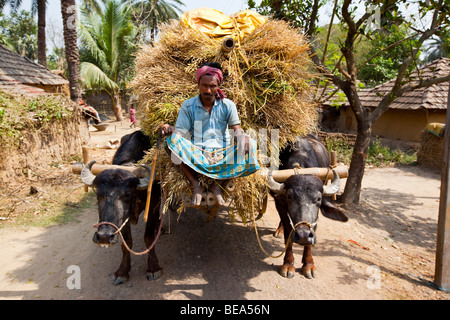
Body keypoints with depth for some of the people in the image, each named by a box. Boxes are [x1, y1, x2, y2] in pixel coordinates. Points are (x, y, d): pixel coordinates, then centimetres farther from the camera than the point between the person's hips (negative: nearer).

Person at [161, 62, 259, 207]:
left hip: (222, 154, 1)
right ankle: (195, 185, -24)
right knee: (172, 141, -28)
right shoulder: (188, 106, 5)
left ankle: (218, 183, -20)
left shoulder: (227, 105, 7)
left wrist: (240, 135, -25)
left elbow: (236, 128, 0)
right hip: (196, 154, -1)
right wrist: (170, 130, -24)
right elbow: (181, 132, -1)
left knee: (249, 146, -24)